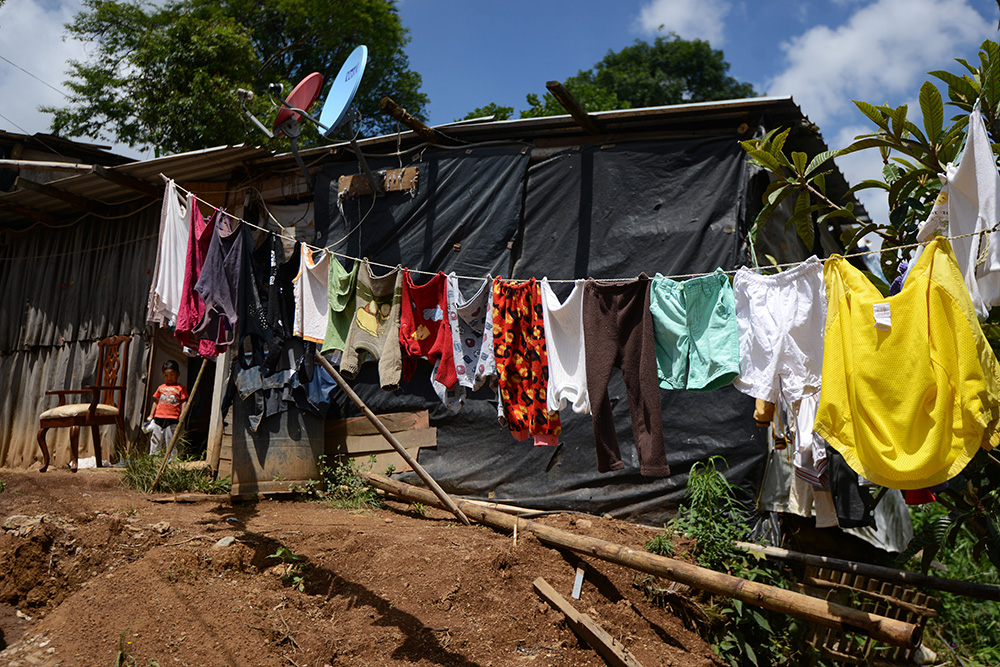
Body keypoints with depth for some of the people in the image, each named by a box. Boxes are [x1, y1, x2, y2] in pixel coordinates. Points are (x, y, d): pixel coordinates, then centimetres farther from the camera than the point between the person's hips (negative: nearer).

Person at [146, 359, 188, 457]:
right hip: (158, 418, 4)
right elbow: (155, 402, 22)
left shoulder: (180, 388, 6)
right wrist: (151, 415, 19)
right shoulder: (161, 388, 17)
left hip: (172, 420, -4)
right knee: (155, 441, 9)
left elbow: (184, 402, 2)